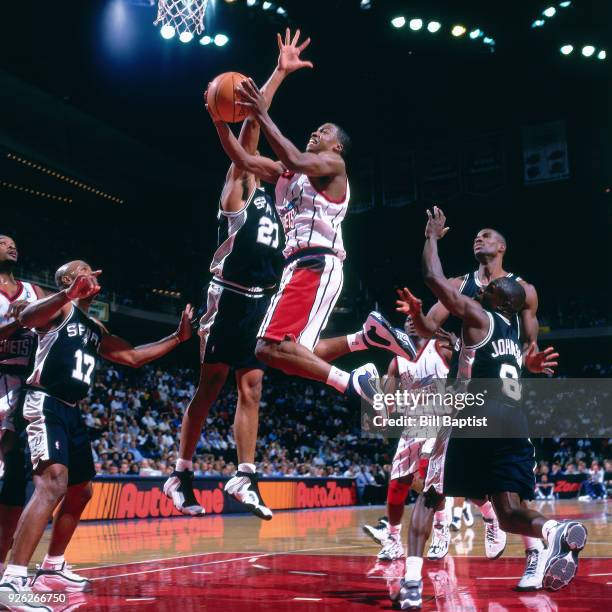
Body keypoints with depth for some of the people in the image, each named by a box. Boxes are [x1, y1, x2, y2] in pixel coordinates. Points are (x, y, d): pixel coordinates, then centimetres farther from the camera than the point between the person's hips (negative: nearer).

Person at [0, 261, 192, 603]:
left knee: (80, 491, 18)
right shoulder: (62, 308, -4)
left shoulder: (96, 329, 22)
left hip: (71, 411, 10)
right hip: (46, 405, -10)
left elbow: (133, 357, 29)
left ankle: (53, 569, 31)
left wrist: (179, 337, 25)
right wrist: (69, 293, -44)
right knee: (53, 484, -26)